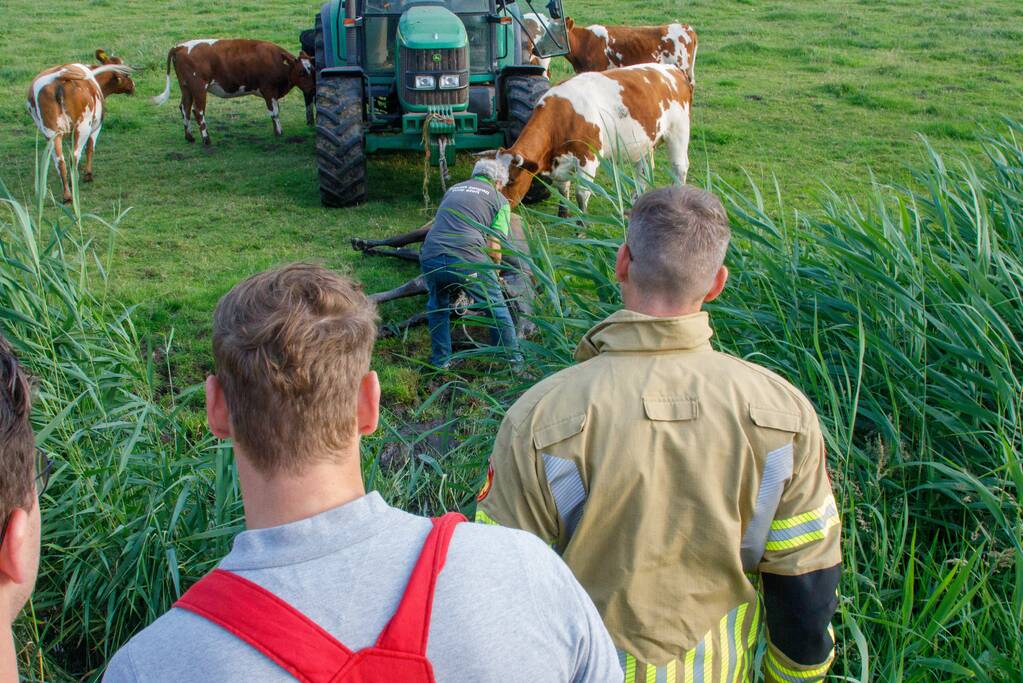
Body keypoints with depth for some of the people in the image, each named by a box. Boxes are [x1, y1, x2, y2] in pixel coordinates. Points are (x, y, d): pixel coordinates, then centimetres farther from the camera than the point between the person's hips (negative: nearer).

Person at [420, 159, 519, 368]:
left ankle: (440, 360, 32)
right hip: (468, 260, -4)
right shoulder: (499, 199, 14)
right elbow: (493, 246, 4)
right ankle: (513, 358, 25)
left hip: (431, 258, 4)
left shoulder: (452, 190, 29)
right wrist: (494, 274, 23)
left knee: (437, 307, 29)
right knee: (496, 308, 17)